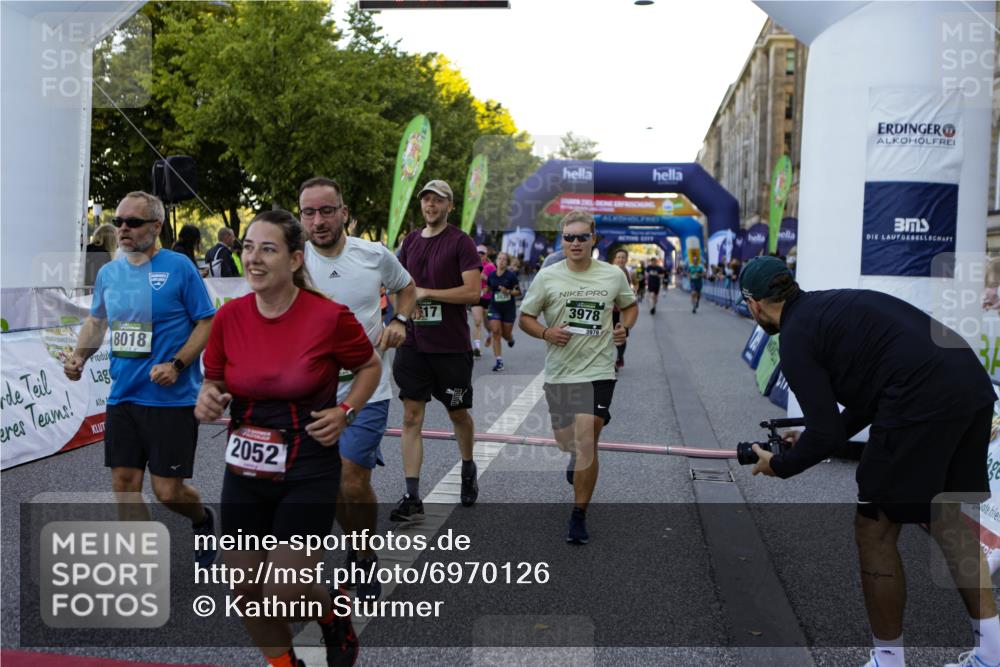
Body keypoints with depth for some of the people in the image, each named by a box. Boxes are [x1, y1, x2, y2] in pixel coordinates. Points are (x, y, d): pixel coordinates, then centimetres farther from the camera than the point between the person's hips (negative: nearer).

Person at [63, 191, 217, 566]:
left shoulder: (179, 267, -8)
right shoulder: (108, 273, 8)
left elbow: (207, 323, -7)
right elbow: (96, 320, 22)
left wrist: (176, 365, -18)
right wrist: (79, 356, 5)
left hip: (171, 398, -5)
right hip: (122, 396, 6)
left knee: (167, 491, -1)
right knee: (124, 485, 7)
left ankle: (203, 521, 33)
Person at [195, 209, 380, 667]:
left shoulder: (330, 317, -15)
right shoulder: (229, 316, -5)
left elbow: (370, 366, 3)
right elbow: (215, 381, 11)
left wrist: (344, 411, -11)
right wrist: (208, 398, -11)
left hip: (308, 473, -4)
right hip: (244, 471, 4)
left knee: (283, 595, -4)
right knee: (245, 590, 11)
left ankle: (336, 616, 32)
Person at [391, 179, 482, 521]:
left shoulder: (461, 242, -6)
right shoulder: (410, 241, 11)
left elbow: (473, 291, -15)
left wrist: (426, 293, -15)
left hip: (452, 347, -4)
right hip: (413, 343, 4)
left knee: (458, 413, 12)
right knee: (411, 417, -1)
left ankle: (468, 468, 40)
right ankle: (412, 498, 2)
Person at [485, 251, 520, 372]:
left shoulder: (511, 275, -8)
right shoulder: (491, 275, 2)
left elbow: (518, 292, -7)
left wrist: (508, 291, -22)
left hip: (509, 308, -2)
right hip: (494, 308, 2)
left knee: (506, 334, 7)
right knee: (496, 332, -11)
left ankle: (511, 339, 48)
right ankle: (499, 362, -8)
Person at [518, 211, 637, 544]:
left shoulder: (613, 275, 1)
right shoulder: (547, 277, -1)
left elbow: (630, 305, 19)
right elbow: (525, 317, 6)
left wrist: (624, 328, -1)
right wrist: (546, 333, -14)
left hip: (598, 370, -2)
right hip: (559, 370, 2)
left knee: (585, 442, -11)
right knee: (566, 441, 13)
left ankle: (579, 517, 4)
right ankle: (578, 457, 53)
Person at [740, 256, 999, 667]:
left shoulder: (795, 336, -2)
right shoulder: (832, 306, 23)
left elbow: (826, 434, -5)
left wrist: (780, 465, 13)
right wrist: (815, 439, 32)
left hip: (924, 402, -9)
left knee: (875, 531, 7)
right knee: (948, 518, 24)